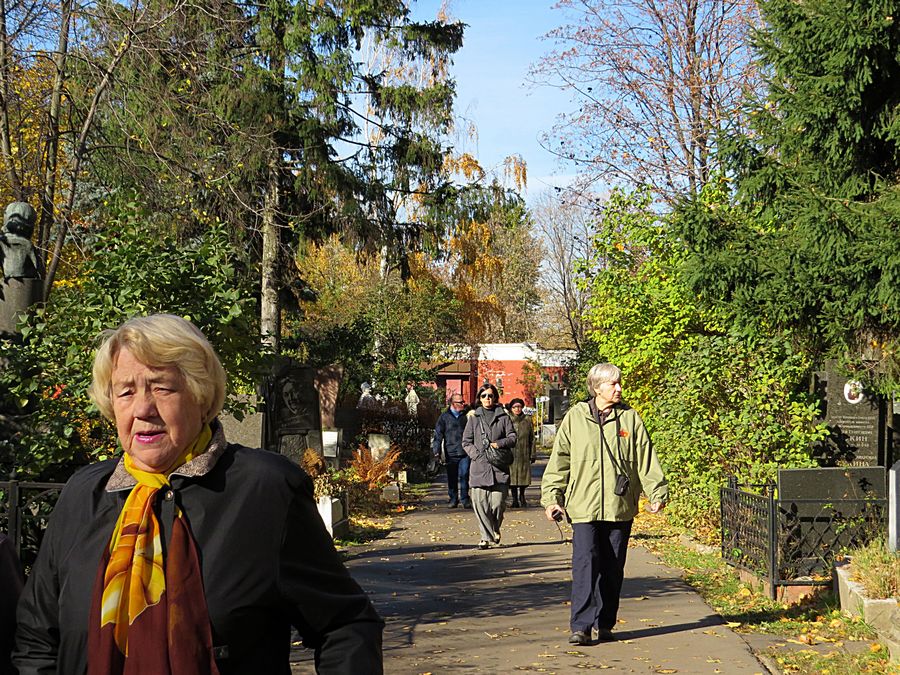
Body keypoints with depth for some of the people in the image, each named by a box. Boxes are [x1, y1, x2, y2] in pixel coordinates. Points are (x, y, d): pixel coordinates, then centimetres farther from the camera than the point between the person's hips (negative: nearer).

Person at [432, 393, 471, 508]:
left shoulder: (465, 416, 11)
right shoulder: (444, 417, 4)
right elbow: (438, 435, 2)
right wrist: (436, 450, -7)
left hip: (464, 452, 1)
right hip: (451, 453, -1)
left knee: (464, 475, -7)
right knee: (452, 478, 6)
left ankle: (464, 499, 4)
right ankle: (453, 499, 19)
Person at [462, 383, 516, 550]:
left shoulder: (503, 417, 10)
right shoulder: (473, 417, 11)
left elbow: (512, 437, 6)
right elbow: (466, 442, 10)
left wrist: (499, 444, -12)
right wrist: (477, 455, -5)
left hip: (499, 467, 0)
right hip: (479, 467, 1)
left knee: (498, 503, -3)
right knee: (480, 504, -6)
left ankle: (494, 530, 24)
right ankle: (487, 536, 3)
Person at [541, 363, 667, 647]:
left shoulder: (630, 418, 5)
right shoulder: (575, 417, 3)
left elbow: (646, 459, 8)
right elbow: (559, 461, 6)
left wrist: (657, 493, 2)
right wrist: (551, 498, 3)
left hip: (620, 506, 2)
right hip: (583, 506, -2)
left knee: (613, 569, 8)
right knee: (585, 566, -10)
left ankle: (605, 624, 20)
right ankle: (581, 626, -9)